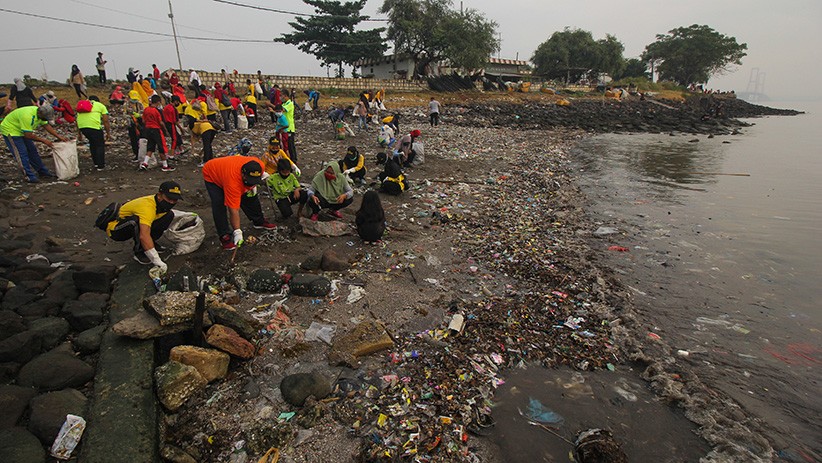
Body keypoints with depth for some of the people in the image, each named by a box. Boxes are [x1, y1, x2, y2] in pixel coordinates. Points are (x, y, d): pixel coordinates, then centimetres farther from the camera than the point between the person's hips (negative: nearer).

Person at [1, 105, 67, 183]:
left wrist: (59, 137, -3)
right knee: (21, 153, -11)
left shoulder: (40, 113, -11)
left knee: (32, 151, 11)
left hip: (21, 131, 9)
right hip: (10, 130, -9)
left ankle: (42, 171, 20)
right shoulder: (28, 116, -36)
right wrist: (44, 140, -22)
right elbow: (28, 135, -31)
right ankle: (29, 176, -9)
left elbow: (47, 126, 3)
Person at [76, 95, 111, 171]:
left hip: (82, 126, 5)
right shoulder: (100, 105, 17)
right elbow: (106, 121, 8)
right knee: (100, 145, 7)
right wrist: (108, 133, 11)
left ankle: (96, 163, 29)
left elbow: (78, 120, 26)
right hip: (94, 126, -5)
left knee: (92, 143, 24)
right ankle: (100, 165, 7)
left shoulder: (81, 106, 30)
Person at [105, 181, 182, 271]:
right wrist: (157, 261, -51)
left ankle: (147, 244, 4)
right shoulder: (147, 207, -37)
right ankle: (139, 252, -16)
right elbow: (144, 236, -48)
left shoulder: (161, 202, -11)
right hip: (115, 229, -8)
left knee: (169, 215, -3)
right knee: (135, 221, -39)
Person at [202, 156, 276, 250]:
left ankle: (259, 222, 26)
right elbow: (234, 210, -40)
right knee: (219, 205, -22)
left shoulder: (259, 166, -31)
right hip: (212, 176, -6)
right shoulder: (233, 182, -45)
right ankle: (224, 236, -13)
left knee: (251, 197, 5)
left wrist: (252, 187, -11)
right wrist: (237, 232, -39)